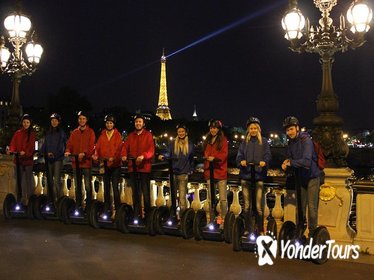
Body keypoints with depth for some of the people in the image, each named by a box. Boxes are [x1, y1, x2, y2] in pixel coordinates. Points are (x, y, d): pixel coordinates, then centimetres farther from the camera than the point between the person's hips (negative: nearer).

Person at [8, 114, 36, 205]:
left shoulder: (32, 134, 1)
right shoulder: (18, 133, 11)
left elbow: (32, 146, -9)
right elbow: (13, 144, 3)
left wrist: (25, 152, -25)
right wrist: (11, 150, -17)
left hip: (28, 160, -3)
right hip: (19, 160, 3)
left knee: (29, 180, 1)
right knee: (20, 180, 6)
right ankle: (22, 199, 13)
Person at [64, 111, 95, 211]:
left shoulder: (90, 132, 2)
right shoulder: (74, 132, 15)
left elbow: (91, 146, -9)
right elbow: (70, 144, 10)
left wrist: (84, 153, -26)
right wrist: (68, 151, -12)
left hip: (86, 162, -5)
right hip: (76, 162, 5)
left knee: (88, 186, -4)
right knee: (77, 186, 11)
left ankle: (88, 206, 2)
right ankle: (78, 205, 18)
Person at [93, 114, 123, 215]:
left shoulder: (117, 135, 0)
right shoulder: (102, 135, 11)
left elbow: (119, 148, -11)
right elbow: (98, 146, 3)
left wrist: (114, 158, -27)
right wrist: (96, 155, -17)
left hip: (115, 164, -4)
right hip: (105, 164, 4)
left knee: (115, 187, -6)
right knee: (106, 187, 12)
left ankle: (117, 209, 1)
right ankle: (106, 208, 20)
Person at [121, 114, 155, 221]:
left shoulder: (148, 135, 1)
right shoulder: (131, 136, 16)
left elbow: (151, 150, -10)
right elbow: (125, 147, 8)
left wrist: (143, 156, -27)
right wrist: (124, 155, -13)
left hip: (144, 167, -4)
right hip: (132, 167, 5)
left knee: (145, 192, -3)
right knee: (135, 192, 9)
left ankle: (147, 213, 6)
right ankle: (136, 213, 17)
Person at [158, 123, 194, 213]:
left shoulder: (190, 144, 11)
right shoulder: (172, 143, 8)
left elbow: (191, 159, 16)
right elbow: (169, 153, -4)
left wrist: (191, 169, 10)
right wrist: (163, 156, -24)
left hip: (184, 173, 0)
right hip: (173, 172, 1)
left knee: (182, 195, -4)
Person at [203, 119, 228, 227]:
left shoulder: (223, 140, 0)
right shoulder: (207, 141, 16)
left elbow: (224, 154, -12)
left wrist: (214, 158, -29)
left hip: (221, 173, -5)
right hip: (210, 172, 6)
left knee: (223, 198, -5)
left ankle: (223, 220, 1)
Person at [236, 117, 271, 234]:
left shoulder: (264, 142, 8)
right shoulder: (244, 142, 13)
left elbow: (268, 155, -3)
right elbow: (239, 156, 4)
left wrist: (264, 161, -25)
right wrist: (241, 161, -19)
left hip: (259, 176, -2)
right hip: (246, 176, 2)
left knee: (259, 206, -5)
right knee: (247, 205, 7)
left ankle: (260, 230, 6)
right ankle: (247, 228, 17)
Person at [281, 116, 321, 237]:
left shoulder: (306, 140, -22)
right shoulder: (291, 142, 1)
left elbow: (306, 161, -32)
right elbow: (290, 157, 12)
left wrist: (290, 163, -22)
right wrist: (287, 161, -11)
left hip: (312, 177, -7)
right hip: (301, 177, 7)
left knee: (312, 206, -4)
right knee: (301, 205, 15)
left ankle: (312, 231, 9)